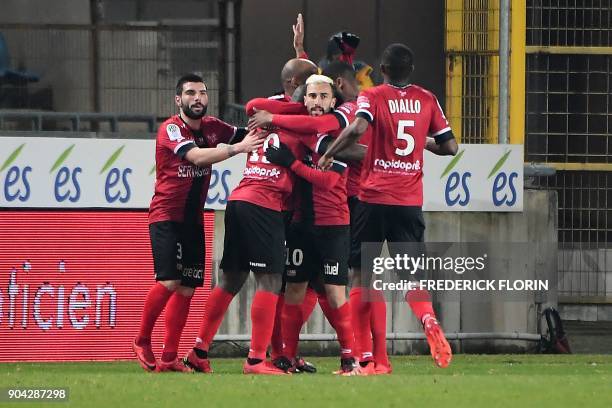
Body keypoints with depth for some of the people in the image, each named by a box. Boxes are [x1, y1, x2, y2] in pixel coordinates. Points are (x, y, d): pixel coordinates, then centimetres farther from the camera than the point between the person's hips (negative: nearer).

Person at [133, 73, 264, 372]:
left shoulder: (211, 127, 6)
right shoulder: (171, 130, -14)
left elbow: (246, 135, 6)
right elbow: (197, 156, -30)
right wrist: (236, 148, -40)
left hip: (193, 219, 7)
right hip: (166, 216, -7)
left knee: (187, 288, 3)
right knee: (168, 281, -18)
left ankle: (168, 359, 6)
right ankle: (142, 342, 0)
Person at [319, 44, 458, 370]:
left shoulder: (372, 97, -2)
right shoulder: (427, 100, 7)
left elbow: (358, 128, -22)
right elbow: (450, 147, 9)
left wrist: (328, 154, -10)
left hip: (374, 198, -2)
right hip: (410, 201, 2)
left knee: (362, 272, 9)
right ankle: (429, 321, -28)